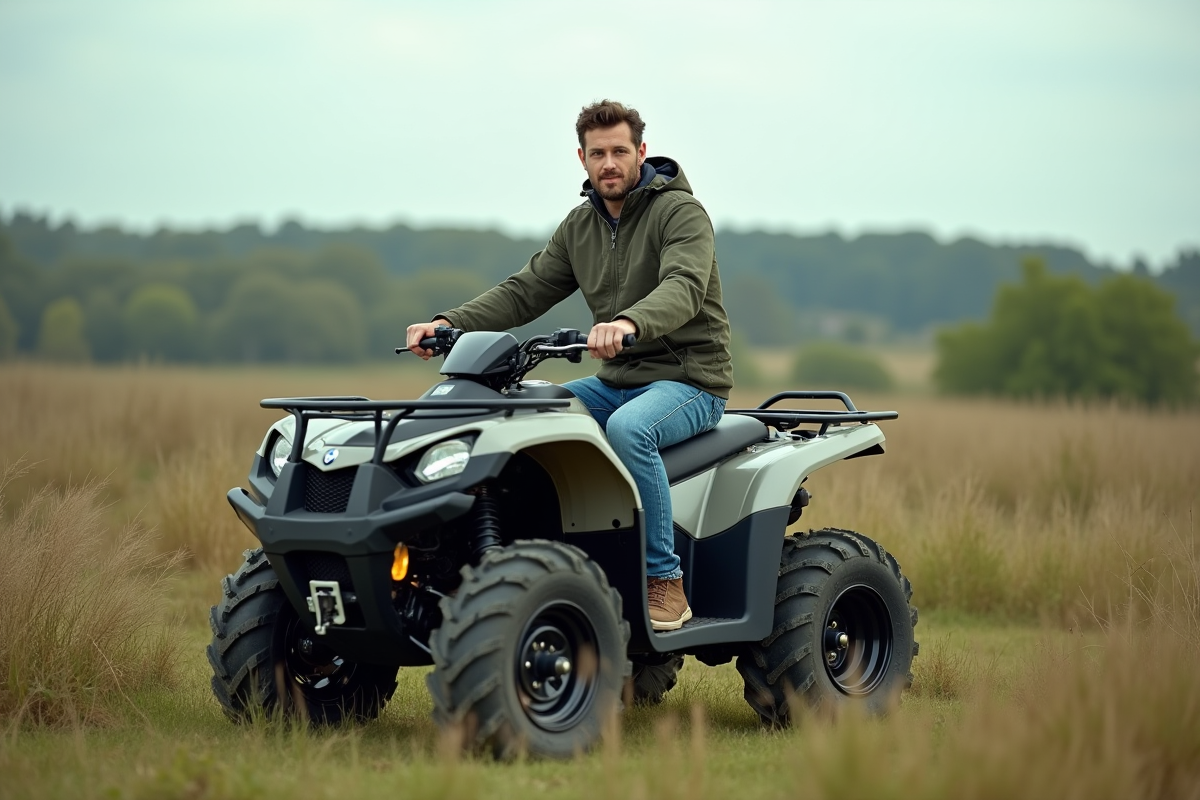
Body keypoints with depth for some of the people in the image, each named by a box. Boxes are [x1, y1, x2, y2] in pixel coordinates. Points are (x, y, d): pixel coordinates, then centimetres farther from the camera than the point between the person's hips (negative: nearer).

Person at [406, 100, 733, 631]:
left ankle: (665, 583, -28)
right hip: (617, 382, 7)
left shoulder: (681, 212, -10)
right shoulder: (580, 226, 12)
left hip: (688, 379, -7)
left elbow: (684, 288, -29)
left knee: (628, 428, -37)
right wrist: (449, 323, -9)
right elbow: (525, 292, 8)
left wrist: (628, 322, -50)